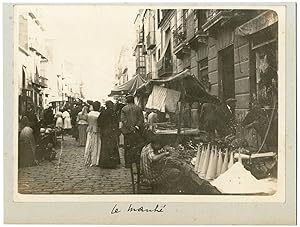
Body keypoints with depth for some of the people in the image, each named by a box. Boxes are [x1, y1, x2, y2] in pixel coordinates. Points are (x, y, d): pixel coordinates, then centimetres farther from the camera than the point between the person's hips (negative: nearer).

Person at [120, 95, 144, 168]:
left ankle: (128, 163, 4)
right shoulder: (138, 108, 5)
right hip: (137, 132, 1)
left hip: (127, 131, -1)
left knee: (128, 148, 4)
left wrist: (131, 128, -11)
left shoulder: (123, 109, 1)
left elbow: (123, 120, -8)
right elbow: (141, 119, -3)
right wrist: (137, 126, -9)